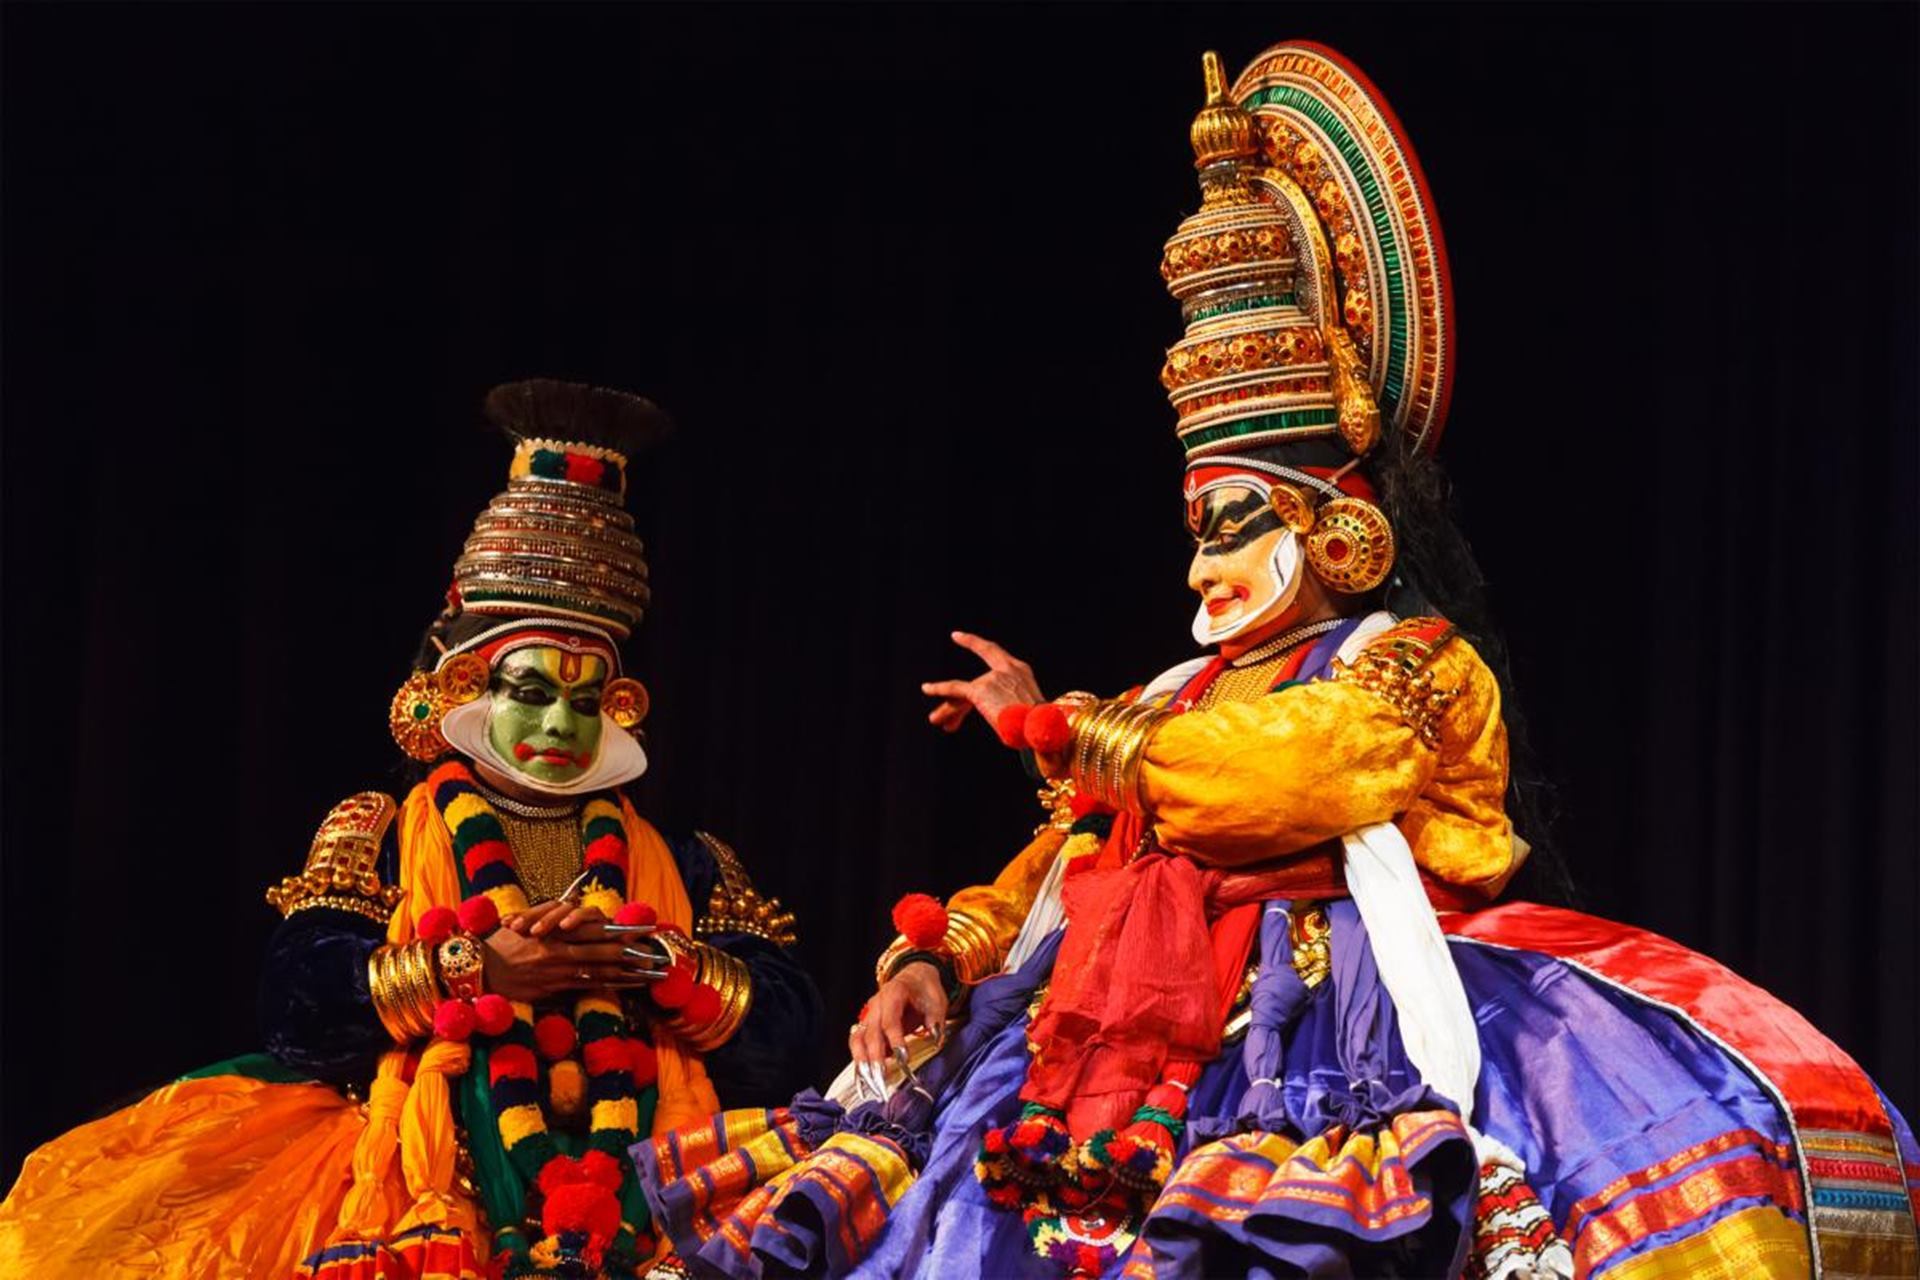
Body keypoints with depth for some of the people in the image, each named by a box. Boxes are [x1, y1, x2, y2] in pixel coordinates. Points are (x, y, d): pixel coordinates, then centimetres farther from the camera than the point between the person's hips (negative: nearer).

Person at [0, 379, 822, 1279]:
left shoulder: (677, 867, 18)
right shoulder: (381, 841, 13)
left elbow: (790, 1018, 9)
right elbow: (296, 1001, -2)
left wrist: (660, 967, -7)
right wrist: (480, 966, -10)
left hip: (646, 1183, 2)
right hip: (435, 1186, -2)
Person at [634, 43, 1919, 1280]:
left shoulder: (1413, 666, 6)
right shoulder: (1178, 701, 28)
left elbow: (1270, 776, -11)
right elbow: (1049, 870, 27)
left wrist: (1056, 727, 4)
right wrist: (933, 961, 6)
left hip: (1319, 1024, -6)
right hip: (1139, 1042, 6)